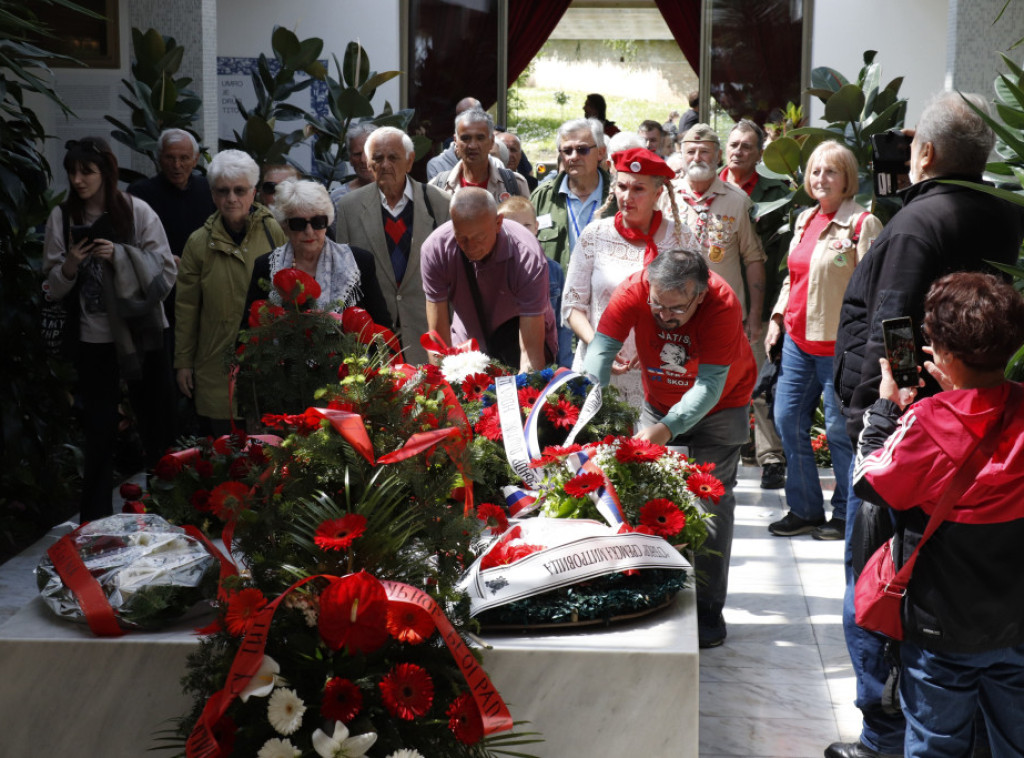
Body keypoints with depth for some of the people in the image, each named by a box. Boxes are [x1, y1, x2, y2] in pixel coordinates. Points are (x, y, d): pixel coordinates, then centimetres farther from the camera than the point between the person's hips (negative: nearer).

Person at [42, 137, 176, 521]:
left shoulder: (137, 211, -6)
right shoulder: (62, 217, 0)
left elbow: (166, 273, -6)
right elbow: (53, 287, 6)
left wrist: (121, 257, -18)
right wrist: (68, 268, -14)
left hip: (141, 334, -1)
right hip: (92, 339, 1)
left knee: (156, 421, 8)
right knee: (99, 430, 8)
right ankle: (95, 517, 19)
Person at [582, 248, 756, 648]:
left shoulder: (722, 306, -34)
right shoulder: (633, 291, -26)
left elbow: (709, 386, -36)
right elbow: (601, 349, -29)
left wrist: (668, 428, -48)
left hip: (718, 405, -3)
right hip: (659, 402, 3)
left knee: (712, 499, -7)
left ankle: (708, 609, 0)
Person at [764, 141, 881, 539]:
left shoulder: (863, 223, -8)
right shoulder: (804, 219, 15)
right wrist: (778, 317, 16)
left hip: (838, 343, -8)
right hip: (797, 339, 8)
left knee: (839, 430, -1)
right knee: (788, 421, 9)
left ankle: (846, 515, 13)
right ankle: (805, 509, 21)